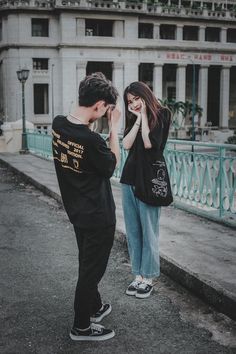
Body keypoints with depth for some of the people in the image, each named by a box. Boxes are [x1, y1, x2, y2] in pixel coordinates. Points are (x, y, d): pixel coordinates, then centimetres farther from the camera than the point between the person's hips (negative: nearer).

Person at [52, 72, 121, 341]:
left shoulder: (58, 124, -8)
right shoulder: (92, 140, -31)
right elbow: (113, 164, -13)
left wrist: (98, 123, -3)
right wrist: (113, 127, -11)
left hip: (76, 211, 8)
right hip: (98, 216, -8)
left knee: (87, 263, 24)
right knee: (92, 269, 9)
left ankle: (95, 307, 44)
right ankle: (81, 327, 24)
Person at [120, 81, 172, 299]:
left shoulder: (161, 115, -3)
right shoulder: (133, 119, 14)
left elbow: (149, 143, -15)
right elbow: (126, 144, -2)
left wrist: (144, 115, -8)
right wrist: (138, 118, -3)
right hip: (129, 178, 6)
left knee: (149, 231, 1)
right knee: (132, 230, 9)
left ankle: (149, 277, 14)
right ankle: (138, 275, 19)